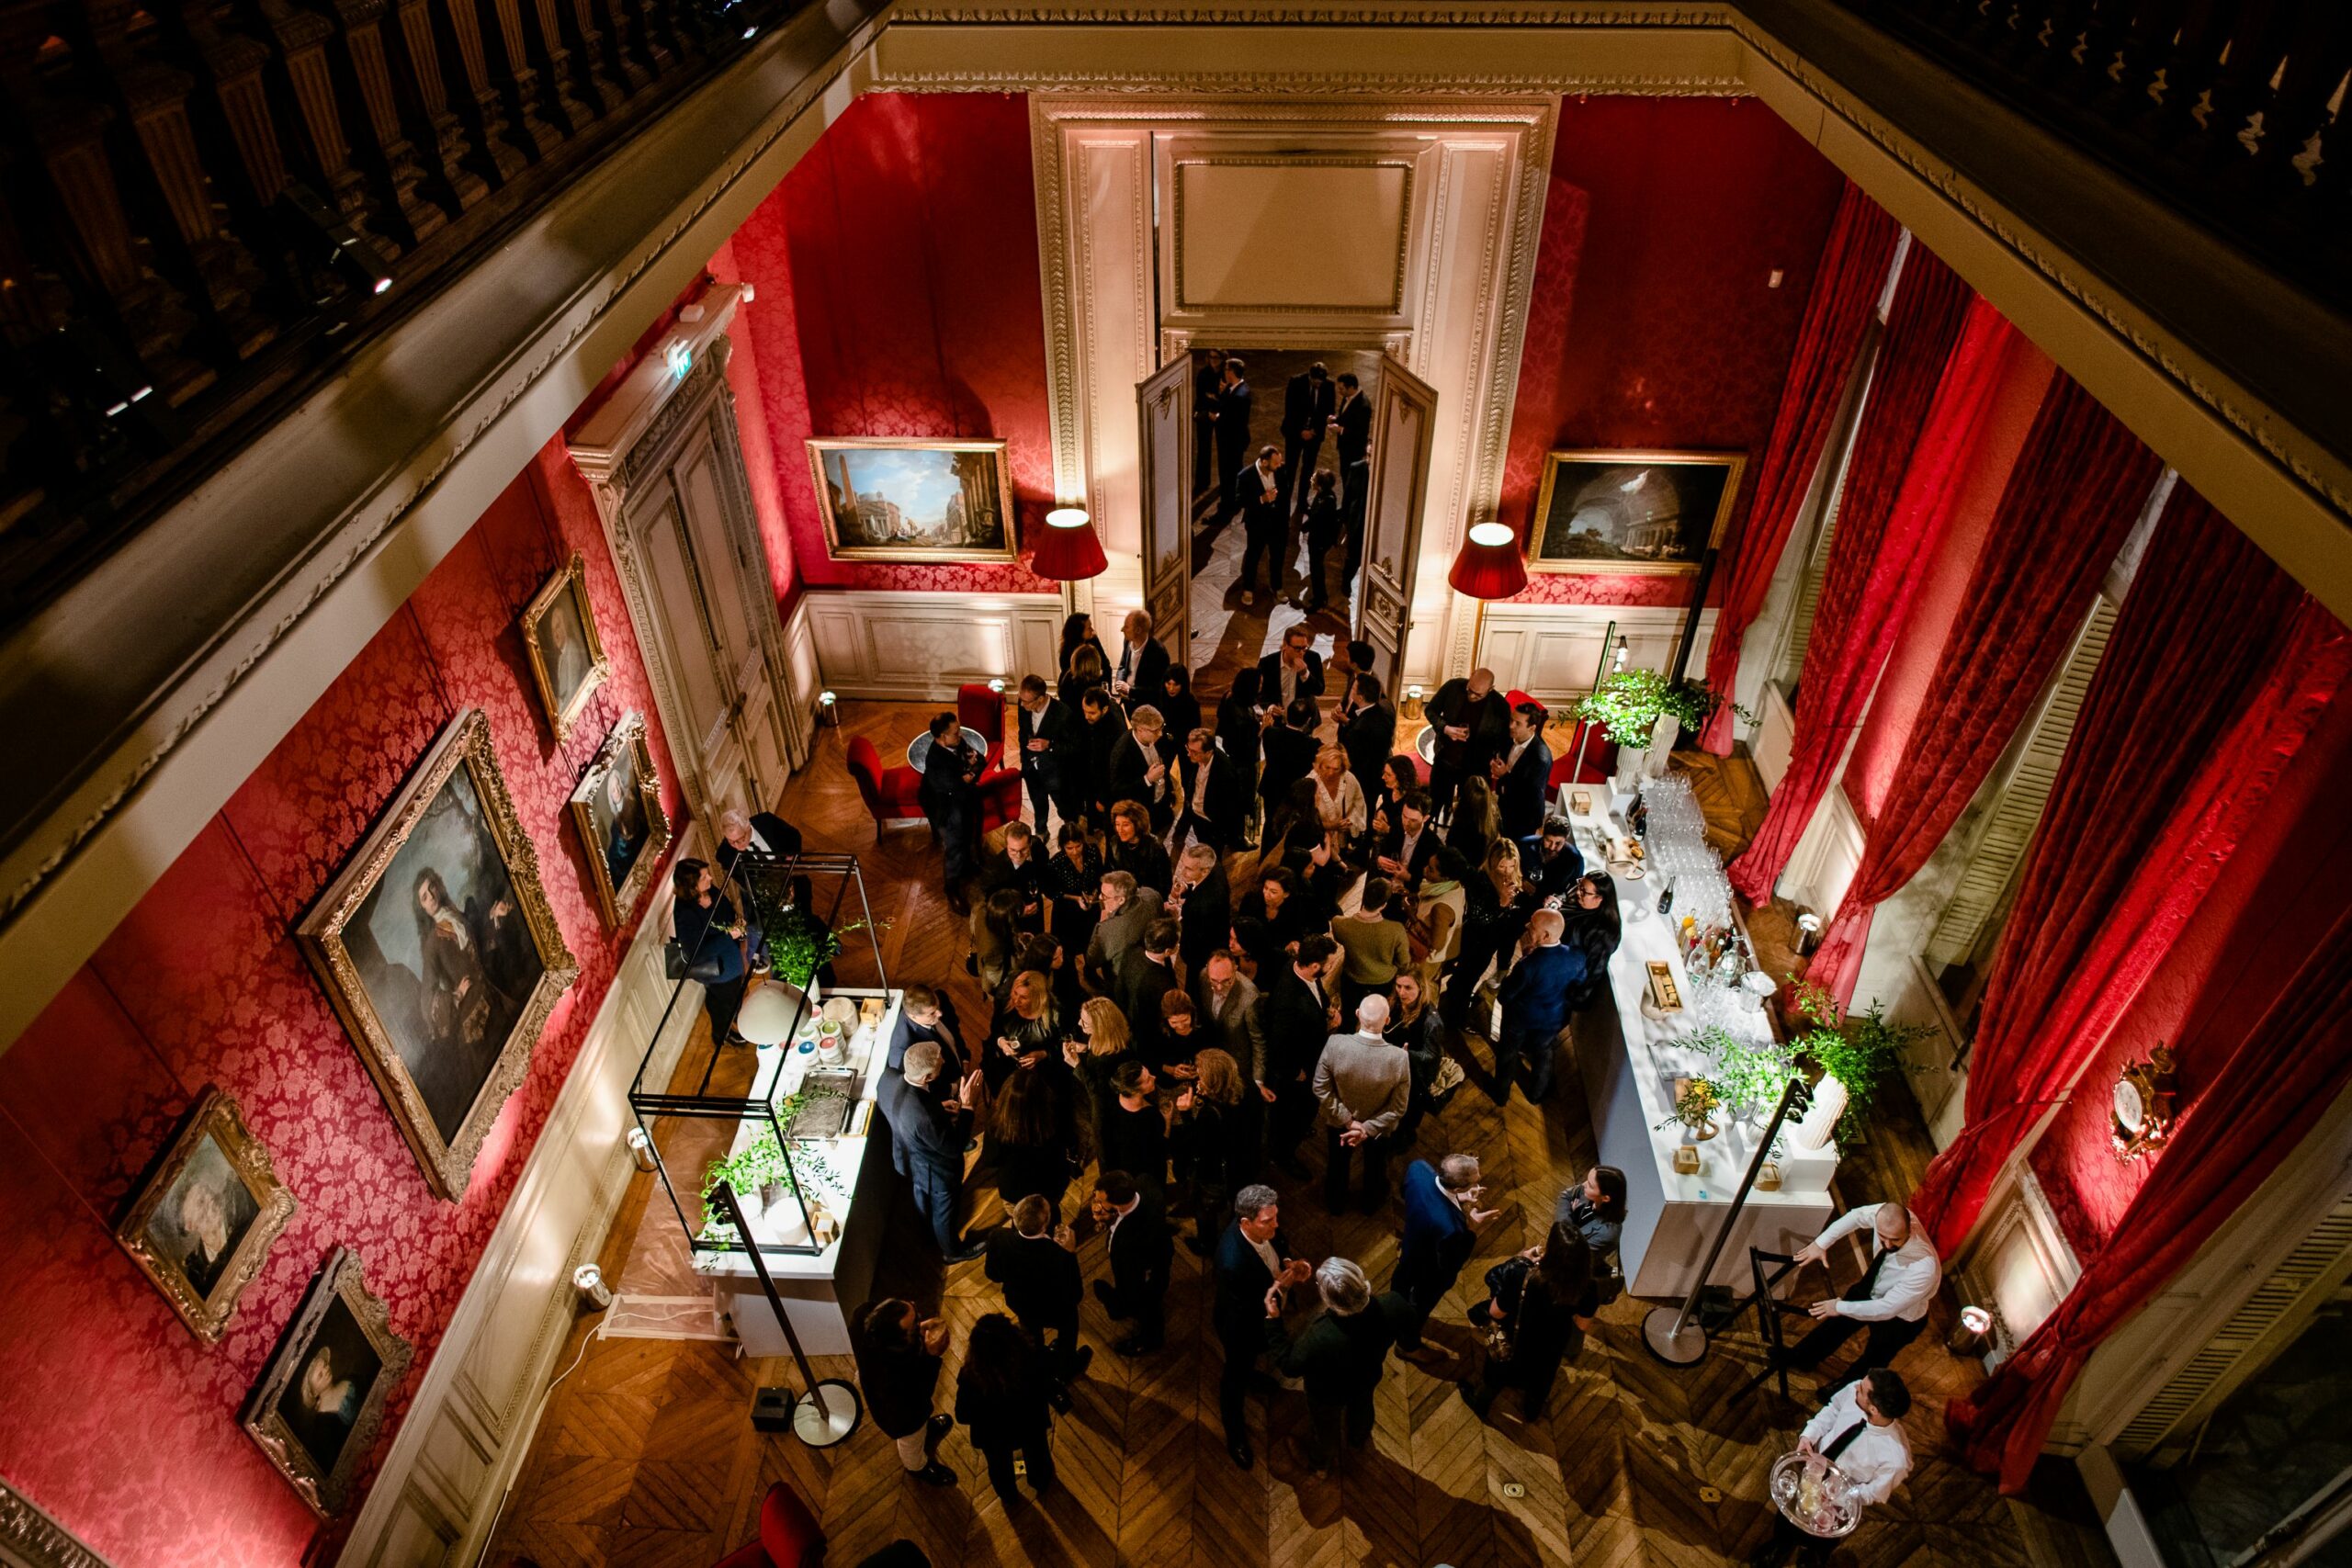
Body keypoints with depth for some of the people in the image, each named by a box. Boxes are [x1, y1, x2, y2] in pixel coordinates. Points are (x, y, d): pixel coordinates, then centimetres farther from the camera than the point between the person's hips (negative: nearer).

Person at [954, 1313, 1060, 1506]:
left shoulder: (971, 1376, -40)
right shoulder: (1033, 1360, -38)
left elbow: (963, 1416, -21)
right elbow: (1048, 1391, -17)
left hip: (992, 1435, -1)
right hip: (1031, 1425, 1)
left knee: (1000, 1466, 34)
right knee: (1037, 1454, 35)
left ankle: (1009, 1497, 63)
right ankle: (1042, 1485, 64)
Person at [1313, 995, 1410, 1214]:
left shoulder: (1335, 1044, -35)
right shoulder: (1399, 1058, -35)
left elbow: (1321, 1090, -22)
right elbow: (1397, 1109, -24)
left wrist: (1348, 1121, -14)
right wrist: (1367, 1129, -15)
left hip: (1338, 1122, 0)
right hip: (1379, 1127, 0)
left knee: (1337, 1165, 31)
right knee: (1375, 1167, 32)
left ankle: (1336, 1204, 57)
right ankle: (1371, 1204, 59)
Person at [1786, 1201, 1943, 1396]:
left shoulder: (1924, 1267, -45)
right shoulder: (1885, 1214, -33)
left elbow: (1887, 1309, -34)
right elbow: (1856, 1216, -9)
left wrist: (1841, 1307, -25)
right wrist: (1821, 1243, -16)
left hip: (1899, 1317, -5)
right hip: (1871, 1288, 5)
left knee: (1872, 1361, 22)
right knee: (1836, 1321, 26)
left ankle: (1845, 1386, 53)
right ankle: (1801, 1357, 53)